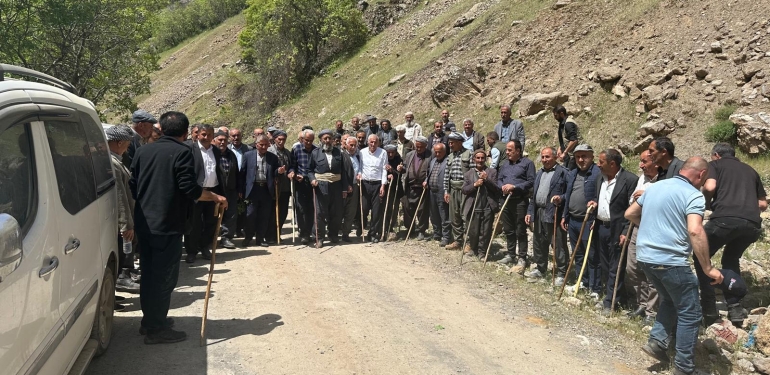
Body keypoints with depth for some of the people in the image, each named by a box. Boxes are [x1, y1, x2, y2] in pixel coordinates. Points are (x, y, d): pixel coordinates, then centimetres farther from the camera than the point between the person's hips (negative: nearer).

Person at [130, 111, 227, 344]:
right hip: (167, 226, -7)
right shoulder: (182, 152, -12)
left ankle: (149, 319, 29)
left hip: (144, 223, 7)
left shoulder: (143, 151, 9)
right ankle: (156, 329, 6)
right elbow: (190, 189, -19)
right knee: (164, 276, 1)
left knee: (149, 272, 18)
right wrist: (216, 197, -5)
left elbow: (133, 186, 11)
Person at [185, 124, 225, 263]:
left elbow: (219, 172, 12)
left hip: (213, 191, 5)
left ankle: (205, 248, 27)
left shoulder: (216, 151, 10)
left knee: (211, 222, 12)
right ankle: (191, 251, 16)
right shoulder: (191, 149, -7)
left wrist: (222, 192, 7)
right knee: (194, 223, 3)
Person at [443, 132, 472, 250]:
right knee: (454, 216, 10)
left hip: (465, 189, -7)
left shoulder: (468, 154, -6)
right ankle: (457, 240, 20)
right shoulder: (449, 157, 14)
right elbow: (446, 175, 15)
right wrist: (446, 190, 10)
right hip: (453, 190, 7)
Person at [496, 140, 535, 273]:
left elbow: (531, 181, -11)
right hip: (506, 200, 7)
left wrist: (514, 187, -18)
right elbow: (499, 179, 17)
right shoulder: (505, 164, 15)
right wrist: (503, 186, -6)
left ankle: (522, 258, 3)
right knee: (508, 230, 13)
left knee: (520, 231, -3)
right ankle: (510, 254, 26)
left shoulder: (527, 163, -5)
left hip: (520, 201, -6)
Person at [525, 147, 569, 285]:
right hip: (539, 213, 8)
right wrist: (530, 212, 15)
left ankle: (561, 274, 7)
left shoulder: (563, 172, -7)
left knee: (559, 246, -2)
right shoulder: (539, 173, 18)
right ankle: (540, 270, 30)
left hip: (555, 214, -8)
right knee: (539, 244, 16)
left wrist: (561, 198, -27)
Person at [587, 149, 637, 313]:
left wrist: (625, 232, -18)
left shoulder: (630, 179, -13)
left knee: (616, 268, 0)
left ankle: (610, 302, 8)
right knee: (605, 267, 14)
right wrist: (595, 203, 3)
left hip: (617, 231, -8)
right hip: (601, 228, 8)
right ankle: (616, 297, 26)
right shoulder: (600, 179, 11)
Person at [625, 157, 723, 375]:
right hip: (671, 261, -7)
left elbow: (630, 214, 21)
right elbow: (695, 231, -24)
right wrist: (707, 268, -20)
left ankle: (657, 342, 16)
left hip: (645, 257, 7)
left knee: (670, 301, 27)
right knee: (689, 314, 6)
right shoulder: (693, 195, -10)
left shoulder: (654, 187, 13)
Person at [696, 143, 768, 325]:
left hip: (725, 218, -5)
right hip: (753, 223, 5)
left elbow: (709, 187, -3)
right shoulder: (750, 170, 30)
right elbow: (763, 204, 28)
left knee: (701, 258, 15)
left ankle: (709, 309, 8)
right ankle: (735, 308, 18)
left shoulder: (715, 164, 16)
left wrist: (709, 204, 14)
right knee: (731, 259, 28)